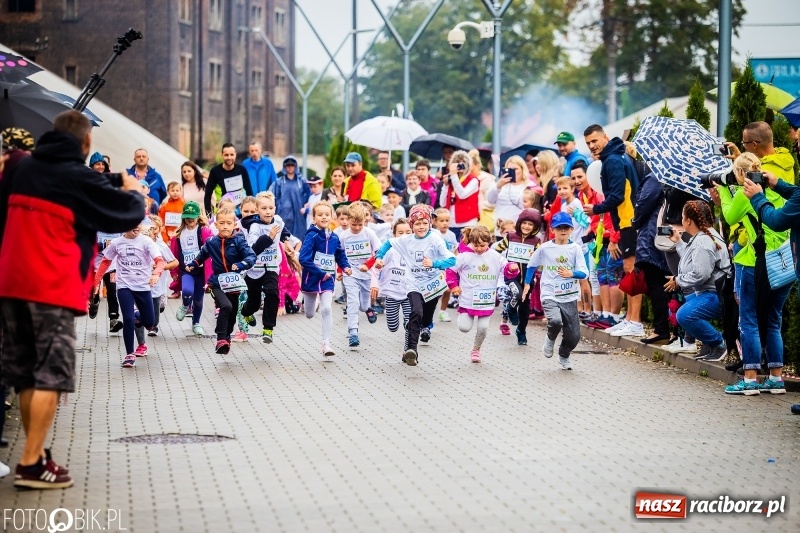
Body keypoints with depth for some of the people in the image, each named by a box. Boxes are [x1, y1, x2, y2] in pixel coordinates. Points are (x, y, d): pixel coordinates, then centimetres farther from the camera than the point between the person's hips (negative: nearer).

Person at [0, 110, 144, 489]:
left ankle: (36, 454, 19)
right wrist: (132, 191, 21)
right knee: (50, 375, -4)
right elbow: (129, 214, 0)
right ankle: (31, 464, -9)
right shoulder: (81, 178, -7)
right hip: (53, 287, -7)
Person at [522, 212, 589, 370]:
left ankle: (564, 356, 35)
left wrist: (571, 273, -24)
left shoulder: (575, 249, -1)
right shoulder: (545, 248, -1)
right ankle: (550, 339, 5)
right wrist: (527, 284, 13)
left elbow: (584, 273, -6)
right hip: (550, 295, -2)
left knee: (574, 335, 3)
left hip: (569, 297, 2)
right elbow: (532, 265, 15)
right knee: (555, 321, -30)